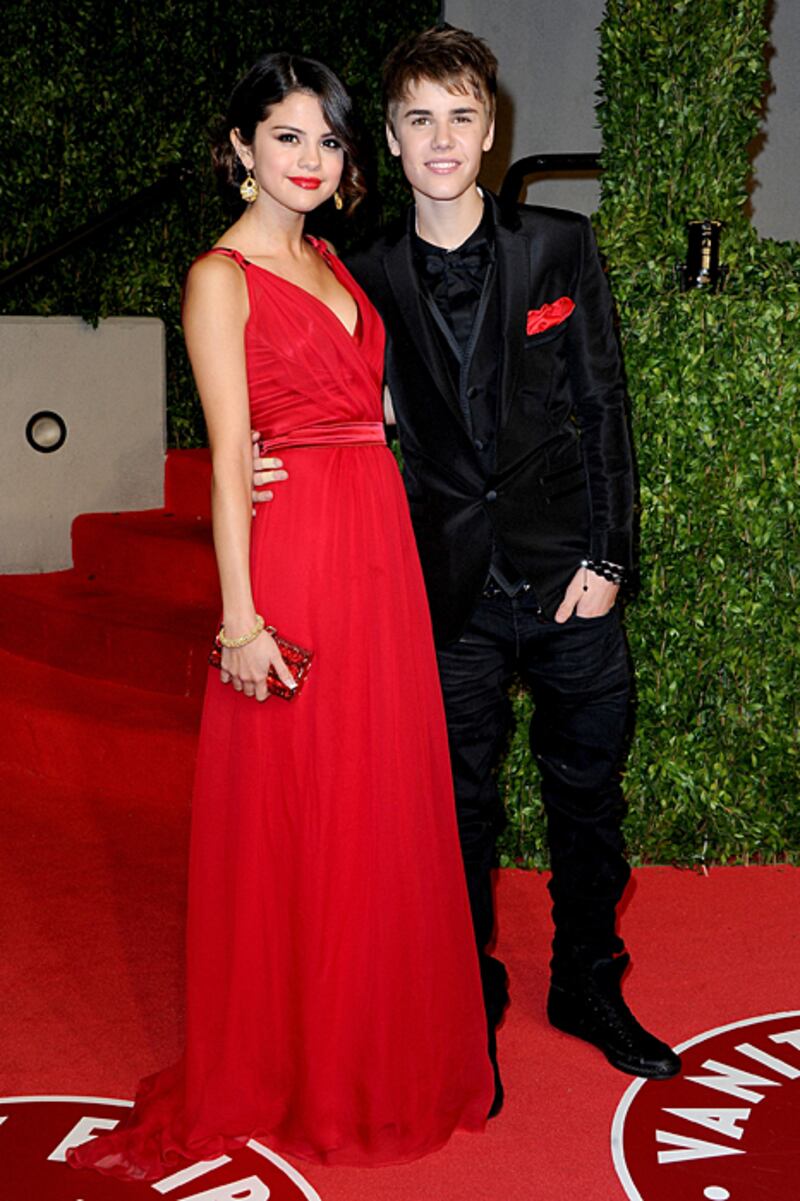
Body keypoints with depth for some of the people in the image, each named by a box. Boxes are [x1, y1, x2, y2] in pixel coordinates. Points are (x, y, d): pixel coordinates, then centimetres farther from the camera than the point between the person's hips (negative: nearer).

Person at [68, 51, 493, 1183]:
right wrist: (241, 616, -16)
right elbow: (229, 455, -12)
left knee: (384, 804, 13)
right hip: (294, 551, -7)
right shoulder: (221, 276, -6)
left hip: (381, 545, 7)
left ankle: (383, 1042, 30)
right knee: (294, 812, 3)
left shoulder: (330, 262, 16)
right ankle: (286, 1062, 21)